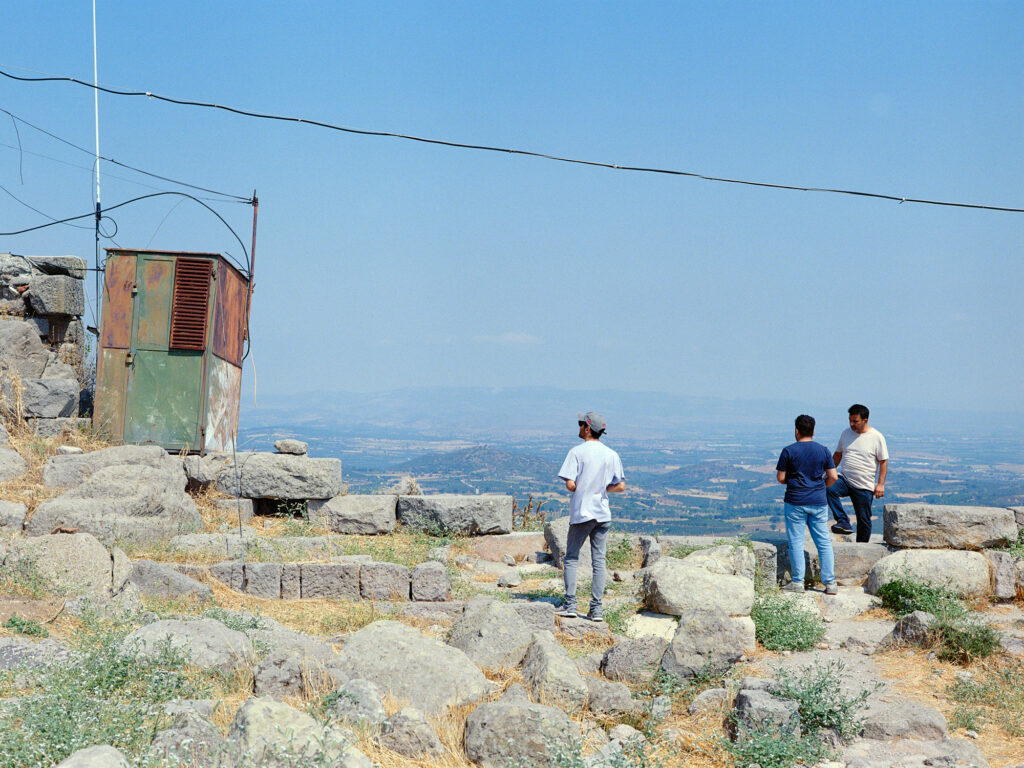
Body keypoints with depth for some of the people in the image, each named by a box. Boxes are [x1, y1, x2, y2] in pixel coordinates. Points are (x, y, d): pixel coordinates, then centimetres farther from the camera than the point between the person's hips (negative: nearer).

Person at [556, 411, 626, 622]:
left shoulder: (577, 452, -9)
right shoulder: (612, 455, 5)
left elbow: (570, 485, -15)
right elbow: (620, 486, 5)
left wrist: (581, 491, 7)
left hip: (581, 513, -4)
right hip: (602, 514, 4)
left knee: (571, 558, 8)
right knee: (599, 561, 6)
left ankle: (570, 604, 0)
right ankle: (596, 609, 3)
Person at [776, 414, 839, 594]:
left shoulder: (788, 451, -5)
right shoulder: (823, 450, 3)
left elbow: (780, 478, -3)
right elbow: (833, 476, 1)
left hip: (795, 503, -3)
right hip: (819, 503, 3)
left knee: (796, 542, 3)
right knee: (824, 542, 7)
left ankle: (798, 582, 4)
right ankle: (830, 583, 6)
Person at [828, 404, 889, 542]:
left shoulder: (876, 437, -4)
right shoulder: (846, 433, 8)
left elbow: (883, 461, -1)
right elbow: (837, 455, 19)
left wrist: (880, 484, -8)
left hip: (864, 486, -3)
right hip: (844, 479, 3)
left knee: (864, 520, 2)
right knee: (829, 488, -30)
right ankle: (843, 522, -29)